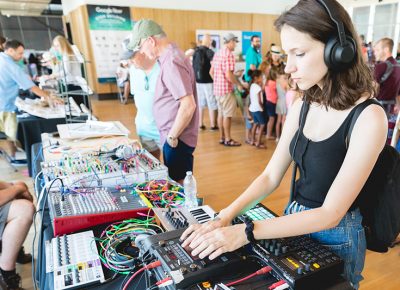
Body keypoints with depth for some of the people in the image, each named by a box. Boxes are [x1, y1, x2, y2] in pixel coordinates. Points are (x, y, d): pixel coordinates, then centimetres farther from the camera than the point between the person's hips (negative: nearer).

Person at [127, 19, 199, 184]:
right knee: (175, 183, 19)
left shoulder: (171, 62, -20)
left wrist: (172, 136, -17)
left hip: (177, 140, -9)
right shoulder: (169, 56, 10)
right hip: (172, 137, 9)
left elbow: (188, 105, -28)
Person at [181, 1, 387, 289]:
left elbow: (331, 213, -25)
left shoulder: (369, 118, -23)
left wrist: (245, 232, -30)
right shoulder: (302, 107, -4)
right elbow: (271, 177, -3)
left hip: (335, 238, -5)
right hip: (294, 222, 6)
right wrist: (225, 218, -15)